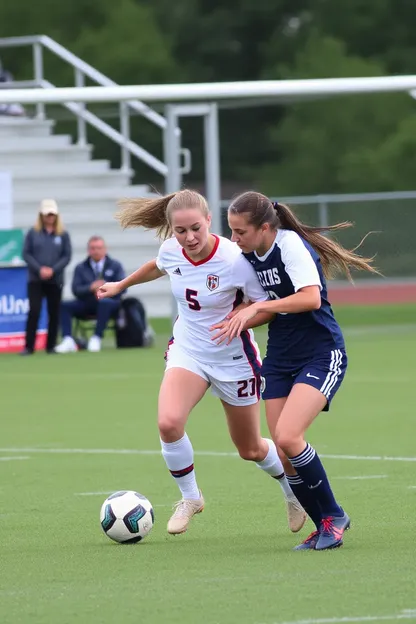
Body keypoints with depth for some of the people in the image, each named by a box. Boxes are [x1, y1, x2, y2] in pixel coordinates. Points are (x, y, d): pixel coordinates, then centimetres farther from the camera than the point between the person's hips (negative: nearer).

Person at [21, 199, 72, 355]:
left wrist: (53, 270, -12)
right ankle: (29, 346, -8)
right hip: (35, 280, -1)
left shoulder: (63, 235, 3)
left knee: (54, 313, 5)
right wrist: (39, 269, -13)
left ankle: (51, 346, 14)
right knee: (34, 311, -10)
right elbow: (26, 254, 0)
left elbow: (67, 256, 1)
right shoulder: (33, 233, 3)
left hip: (55, 280, 1)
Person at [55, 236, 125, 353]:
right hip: (86, 305, 2)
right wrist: (91, 288, -20)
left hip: (109, 303, -2)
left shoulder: (115, 266, 11)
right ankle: (68, 340, -33)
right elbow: (76, 290, -1)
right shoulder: (81, 268, 12)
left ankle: (96, 338, -38)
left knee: (104, 302, -39)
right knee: (63, 305, -22)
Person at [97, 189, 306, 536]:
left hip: (233, 358, -3)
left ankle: (294, 493, 43)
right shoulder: (171, 251, -12)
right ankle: (190, 498, 0)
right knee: (168, 423, -24)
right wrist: (122, 285, 28)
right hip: (187, 350, 3)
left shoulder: (235, 260, -27)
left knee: (250, 449, 11)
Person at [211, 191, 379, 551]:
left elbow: (310, 298, -27)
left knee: (287, 438, -22)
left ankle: (333, 516, -4)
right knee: (283, 453, 0)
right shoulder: (250, 255, 8)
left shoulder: (290, 245, -16)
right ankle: (325, 527, 13)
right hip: (280, 359, 8)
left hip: (322, 355, -8)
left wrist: (257, 307, -24)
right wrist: (238, 323, 0)